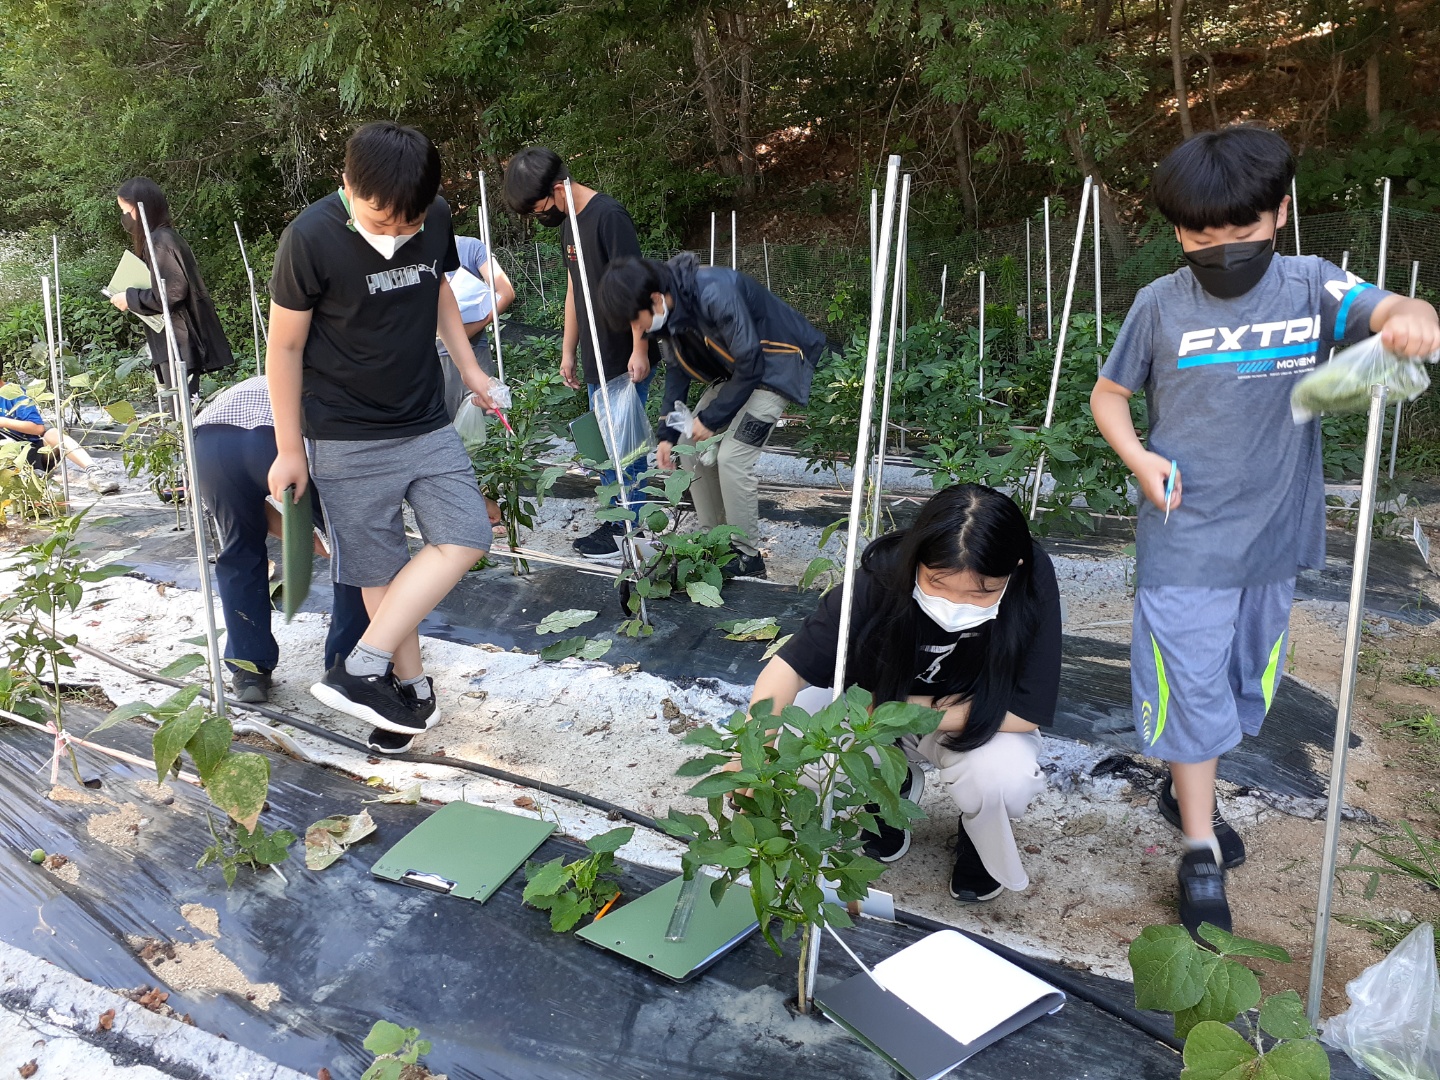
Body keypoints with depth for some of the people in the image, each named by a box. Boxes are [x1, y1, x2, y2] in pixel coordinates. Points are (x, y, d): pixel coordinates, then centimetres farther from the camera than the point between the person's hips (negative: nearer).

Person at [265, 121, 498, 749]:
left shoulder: (436, 219, -4)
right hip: (348, 438, -5)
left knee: (465, 538, -4)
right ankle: (409, 683, 19)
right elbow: (285, 346, -9)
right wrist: (289, 450, -5)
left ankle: (363, 667, -1)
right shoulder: (310, 239, -18)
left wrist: (468, 367, 11)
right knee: (382, 566, 0)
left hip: (427, 424, 5)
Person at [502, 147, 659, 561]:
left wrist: (640, 348, -19)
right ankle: (618, 521, 24)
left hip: (626, 359, -9)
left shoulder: (608, 216, -17)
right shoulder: (568, 221, 12)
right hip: (597, 359, 9)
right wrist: (568, 351, 18)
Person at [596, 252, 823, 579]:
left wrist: (711, 419, -19)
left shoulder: (715, 293, -34)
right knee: (691, 448, 3)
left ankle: (747, 556, -2)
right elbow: (680, 369, 6)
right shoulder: (671, 307, -8)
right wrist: (667, 434, 1)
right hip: (733, 371, 9)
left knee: (732, 458, -18)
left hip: (774, 367, -8)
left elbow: (751, 365, -28)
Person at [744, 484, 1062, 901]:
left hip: (980, 724, -1)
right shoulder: (882, 575, -31)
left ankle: (980, 841, 6)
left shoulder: (1032, 583, -31)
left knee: (1002, 779, -34)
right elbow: (792, 666, -31)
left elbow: (1027, 710, -28)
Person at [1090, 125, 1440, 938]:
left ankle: (1188, 790, 44)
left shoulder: (1310, 287, -4)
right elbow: (1109, 394, 4)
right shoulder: (1162, 305, -6)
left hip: (1274, 536, 3)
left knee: (1241, 681, 19)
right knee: (1190, 687, 1)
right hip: (1185, 543, -3)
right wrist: (1138, 457, -14)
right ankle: (1202, 855, 16)